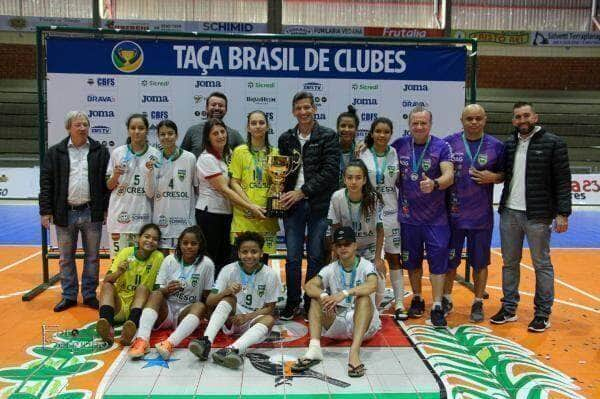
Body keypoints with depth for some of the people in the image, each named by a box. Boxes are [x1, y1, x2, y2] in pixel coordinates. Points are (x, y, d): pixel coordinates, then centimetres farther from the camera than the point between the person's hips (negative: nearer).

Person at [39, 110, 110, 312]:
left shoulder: (100, 151, 3)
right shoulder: (55, 153, 4)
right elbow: (46, 183, 3)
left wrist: (107, 209, -3)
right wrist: (46, 211, -3)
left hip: (91, 213, 0)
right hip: (65, 213, 1)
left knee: (92, 256, 8)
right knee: (66, 258, 10)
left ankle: (90, 295, 21)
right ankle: (69, 296, 23)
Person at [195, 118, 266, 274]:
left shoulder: (227, 155, 11)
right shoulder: (206, 158, -13)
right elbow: (223, 189, -19)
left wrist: (251, 206, 0)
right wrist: (250, 206, -23)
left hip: (226, 212, 7)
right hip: (209, 213, -7)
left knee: (226, 257, 8)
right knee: (210, 260, 0)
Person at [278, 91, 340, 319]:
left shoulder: (328, 137, 0)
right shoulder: (286, 139, 11)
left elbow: (330, 172, -9)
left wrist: (302, 191, -13)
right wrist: (284, 194, -3)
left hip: (319, 204, -2)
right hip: (293, 204, 3)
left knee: (316, 257, 5)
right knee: (293, 257, 5)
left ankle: (311, 303, 18)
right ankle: (292, 303, 19)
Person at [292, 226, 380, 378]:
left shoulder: (366, 266, -7)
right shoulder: (330, 269, 2)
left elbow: (372, 285, -30)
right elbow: (309, 286, -13)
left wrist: (344, 293, -41)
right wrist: (324, 296, -33)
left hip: (364, 325, -3)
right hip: (337, 324, 3)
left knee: (364, 297, -30)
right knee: (317, 298, -15)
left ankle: (354, 352, -45)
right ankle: (314, 348, -32)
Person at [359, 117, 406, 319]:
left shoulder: (396, 155, 2)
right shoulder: (363, 155, -2)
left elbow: (400, 183, 9)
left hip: (391, 211, 1)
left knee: (394, 257, 7)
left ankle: (399, 303, 15)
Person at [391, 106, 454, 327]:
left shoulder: (441, 147, -6)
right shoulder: (400, 145, 3)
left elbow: (449, 175, -17)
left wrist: (434, 184, -37)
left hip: (435, 216, -3)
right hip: (408, 215, 3)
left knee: (438, 259, -3)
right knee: (412, 260, 13)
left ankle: (437, 307, 4)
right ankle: (417, 299, 30)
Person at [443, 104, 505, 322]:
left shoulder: (496, 146, 1)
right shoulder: (449, 143, -1)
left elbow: (504, 174, 10)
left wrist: (493, 177, -10)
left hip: (481, 215, 0)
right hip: (453, 213, 0)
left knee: (480, 262, 10)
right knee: (449, 260, 11)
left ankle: (478, 303, 26)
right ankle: (446, 299, 28)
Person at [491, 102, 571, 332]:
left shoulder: (553, 143, -5)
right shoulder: (508, 145, 10)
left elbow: (563, 181, -7)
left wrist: (562, 213, -12)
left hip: (538, 215, -5)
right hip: (509, 213, 5)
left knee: (541, 264, 5)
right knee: (510, 262, 12)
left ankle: (542, 314, 16)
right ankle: (509, 309, 23)